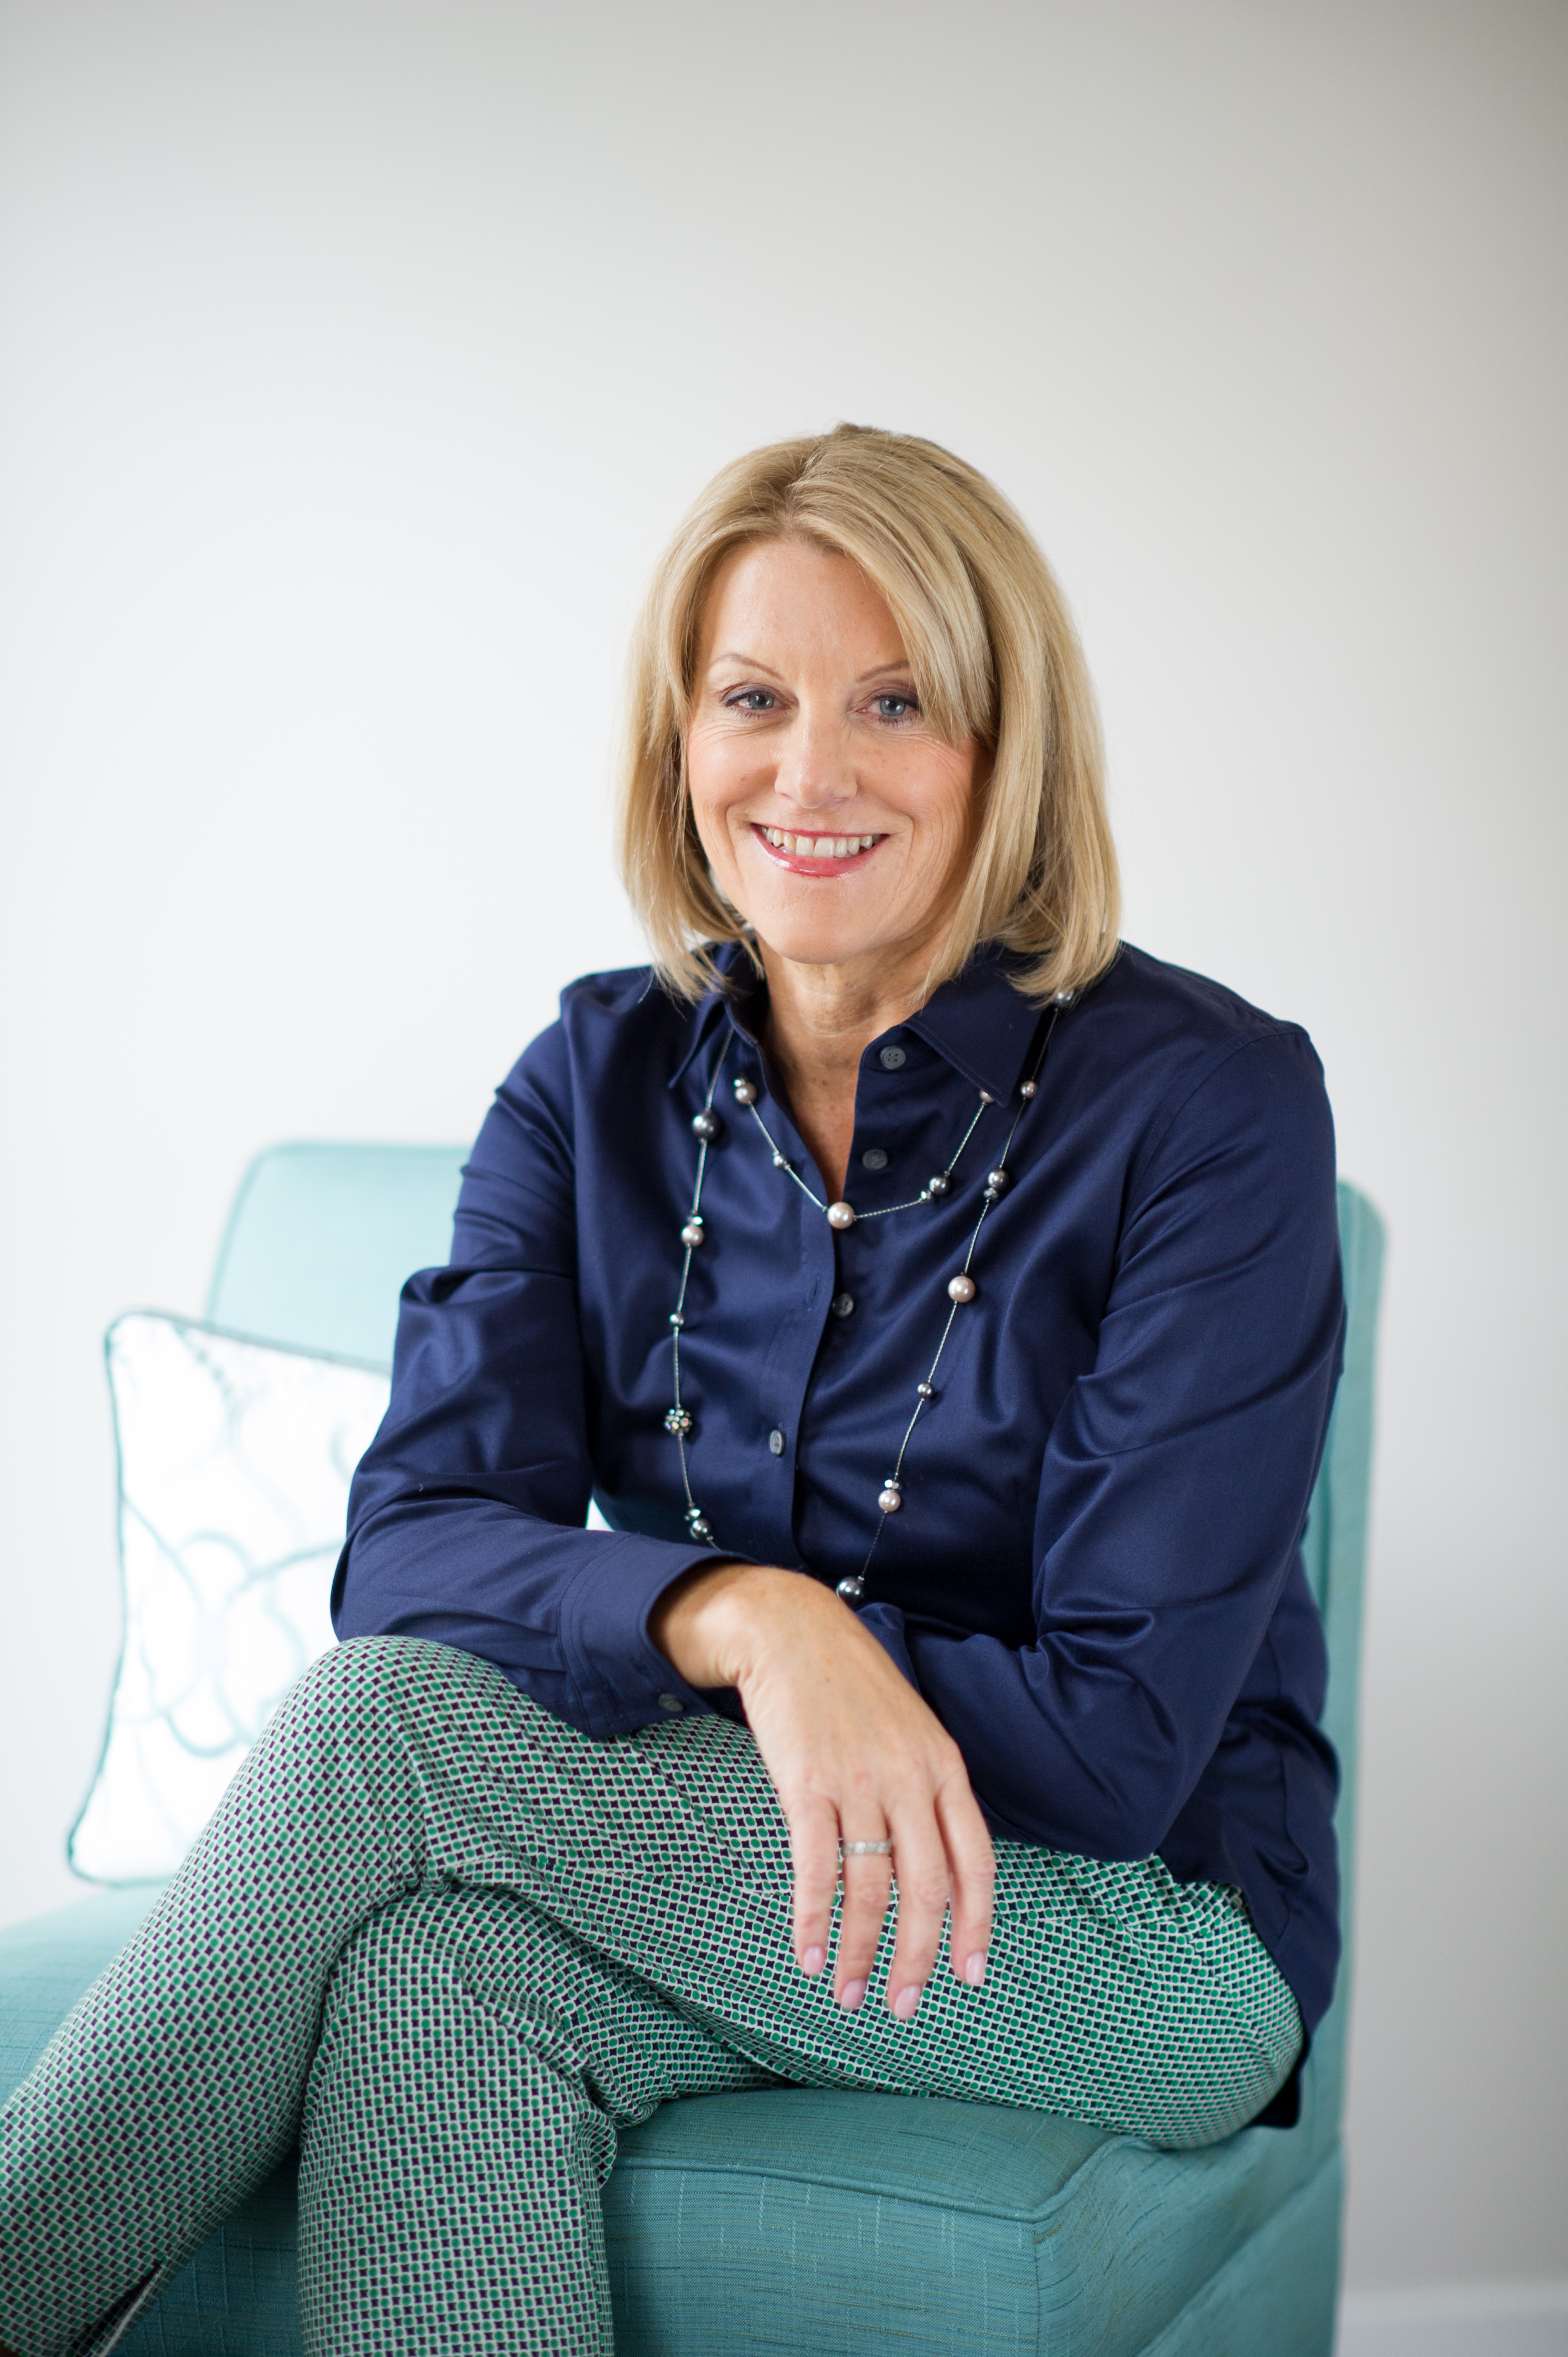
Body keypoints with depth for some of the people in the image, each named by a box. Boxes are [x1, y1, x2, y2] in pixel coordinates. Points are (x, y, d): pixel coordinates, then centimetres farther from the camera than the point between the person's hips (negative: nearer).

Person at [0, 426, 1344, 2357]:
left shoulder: (1206, 1099, -12)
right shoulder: (605, 1077, 2)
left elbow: (1121, 1733, -16)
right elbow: (409, 1547, -10)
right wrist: (734, 1611, -31)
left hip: (1149, 1927, -3)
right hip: (709, 1854, 4)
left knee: (382, 1722, -25)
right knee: (434, 1967, -34)